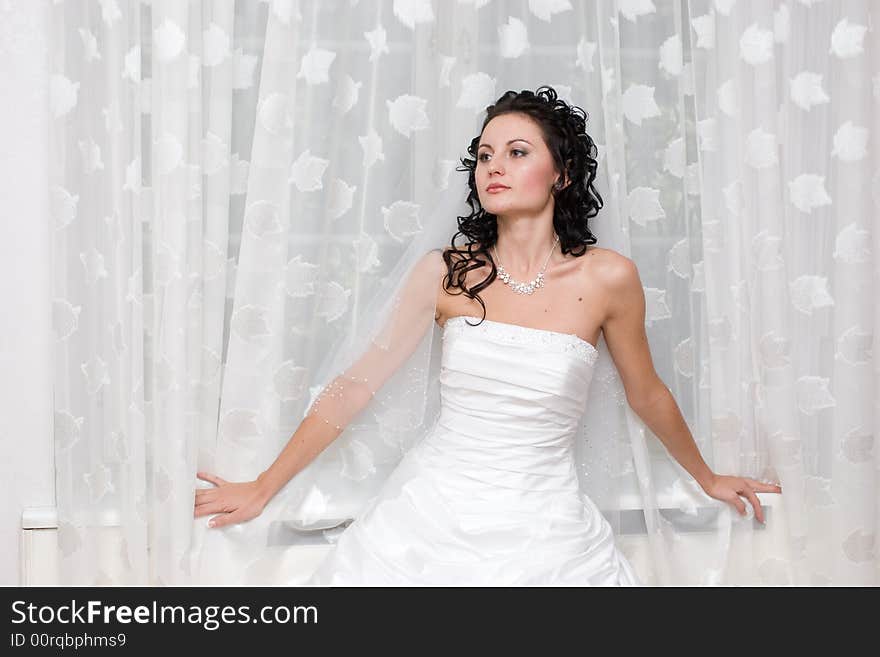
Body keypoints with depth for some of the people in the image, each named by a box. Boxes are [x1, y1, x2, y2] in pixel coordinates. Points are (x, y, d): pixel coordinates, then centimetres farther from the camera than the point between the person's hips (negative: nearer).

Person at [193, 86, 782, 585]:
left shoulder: (607, 277, -8)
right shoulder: (445, 272, -5)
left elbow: (647, 395, 8)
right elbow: (358, 383, 0)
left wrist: (708, 479, 23)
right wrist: (262, 490, 4)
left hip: (544, 527, -1)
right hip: (432, 514, 1)